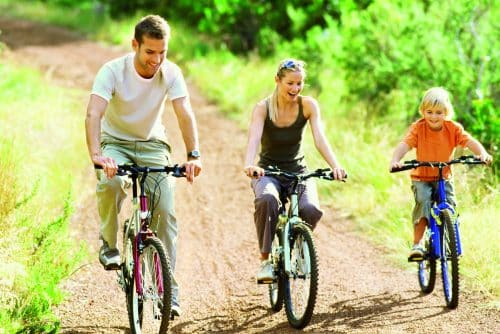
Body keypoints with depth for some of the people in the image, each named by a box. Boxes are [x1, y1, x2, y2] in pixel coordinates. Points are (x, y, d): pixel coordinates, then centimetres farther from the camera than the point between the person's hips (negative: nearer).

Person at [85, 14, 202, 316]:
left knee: (166, 211, -14)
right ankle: (109, 246, -11)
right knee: (110, 182, -36)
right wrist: (96, 154, -50)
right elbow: (94, 114, -33)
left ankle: (168, 288, -6)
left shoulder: (171, 73, -16)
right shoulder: (113, 71, -22)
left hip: (153, 144, 2)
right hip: (116, 143, -2)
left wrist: (194, 155, -40)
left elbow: (185, 114, -23)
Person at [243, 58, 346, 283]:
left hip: (298, 171, 1)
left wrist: (335, 166, -38)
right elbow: (254, 139, -27)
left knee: (311, 209, -30)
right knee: (267, 200, -38)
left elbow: (320, 138, -19)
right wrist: (249, 165, -49)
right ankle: (265, 260, -25)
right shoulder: (263, 108, -12)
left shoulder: (308, 106, -8)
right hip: (268, 171, -1)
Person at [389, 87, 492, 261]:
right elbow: (404, 144, -26)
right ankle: (417, 244, -17)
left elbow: (469, 141, -19)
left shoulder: (453, 128, -8)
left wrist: (482, 153, -39)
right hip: (421, 177, -2)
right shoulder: (418, 128, -13)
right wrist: (395, 160, -46)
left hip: (444, 177, 2)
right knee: (423, 202, -25)